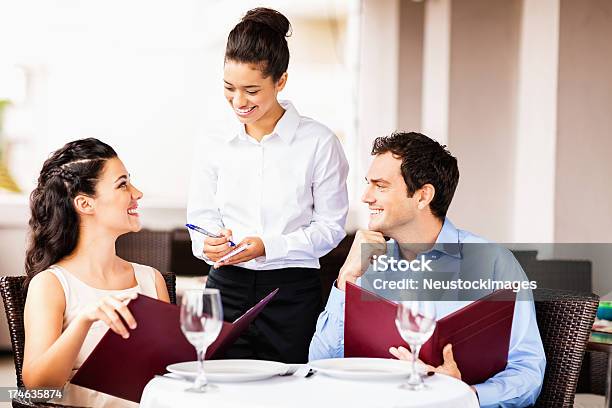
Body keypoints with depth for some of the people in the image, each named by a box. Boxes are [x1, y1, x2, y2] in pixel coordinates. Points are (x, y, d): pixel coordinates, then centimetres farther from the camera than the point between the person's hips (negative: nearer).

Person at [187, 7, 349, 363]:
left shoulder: (319, 143, -3)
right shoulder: (213, 147, 7)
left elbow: (332, 226, -3)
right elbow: (200, 219, 11)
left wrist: (267, 246, -15)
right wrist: (209, 244, -12)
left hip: (294, 293, -2)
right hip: (228, 288, 2)